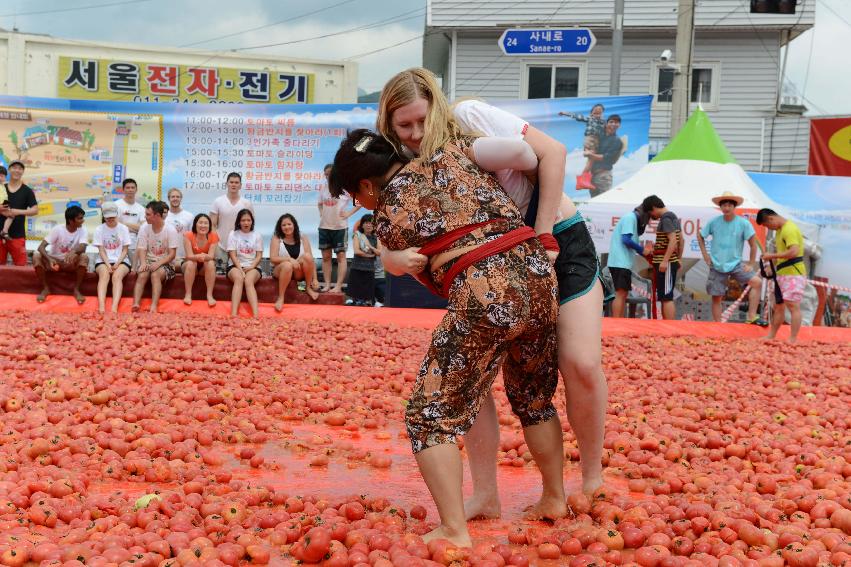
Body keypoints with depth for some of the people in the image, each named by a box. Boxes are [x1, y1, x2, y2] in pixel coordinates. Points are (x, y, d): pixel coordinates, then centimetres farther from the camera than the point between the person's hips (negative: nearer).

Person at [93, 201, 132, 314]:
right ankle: (101, 307, -49)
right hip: (103, 260, 0)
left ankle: (114, 308, -49)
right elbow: (101, 250, -1)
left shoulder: (123, 228, 3)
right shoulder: (99, 229, 3)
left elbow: (125, 250, 2)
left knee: (117, 276, -31)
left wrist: (117, 263, -15)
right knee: (104, 275, -32)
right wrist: (108, 264, -17)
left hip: (121, 260, 0)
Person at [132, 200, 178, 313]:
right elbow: (142, 249, -3)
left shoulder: (170, 230, -9)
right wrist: (143, 263, -23)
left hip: (164, 263, -3)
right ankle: (135, 304, -42)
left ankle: (154, 307, -45)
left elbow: (172, 254, -10)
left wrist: (158, 264, -25)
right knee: (142, 275, -28)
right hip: (148, 261, 3)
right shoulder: (144, 228, 1)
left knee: (155, 275, -33)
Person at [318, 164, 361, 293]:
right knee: (325, 256, 5)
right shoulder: (324, 188, 9)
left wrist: (349, 213, -11)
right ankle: (327, 284, 10)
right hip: (324, 226, 5)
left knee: (341, 256, -3)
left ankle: (338, 286, -3)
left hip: (340, 227, -5)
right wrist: (321, 213, 9)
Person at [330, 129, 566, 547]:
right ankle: (554, 499, 39)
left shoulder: (387, 218, 8)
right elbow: (524, 150, 21)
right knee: (534, 398, 28)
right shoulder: (450, 149, 17)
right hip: (537, 276, 7)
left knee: (430, 415, 6)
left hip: (482, 297, -6)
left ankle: (454, 532, -1)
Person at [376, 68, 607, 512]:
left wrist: (542, 236, -20)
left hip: (559, 240, -4)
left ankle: (593, 481, 8)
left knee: (581, 366, -15)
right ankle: (485, 496, 5)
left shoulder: (469, 117, -15)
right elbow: (390, 255, -9)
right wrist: (400, 259, -35)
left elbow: (553, 152, -18)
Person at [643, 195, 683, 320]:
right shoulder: (673, 217, 18)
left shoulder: (665, 218, -13)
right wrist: (678, 259, 24)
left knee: (666, 298, -10)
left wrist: (665, 261, -25)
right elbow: (681, 240, 21)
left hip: (665, 264, -10)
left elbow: (673, 240, -22)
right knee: (665, 298, 13)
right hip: (672, 262, 10)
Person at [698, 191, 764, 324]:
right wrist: (705, 254, 5)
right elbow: (700, 236, 12)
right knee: (716, 297, 3)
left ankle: (751, 317, -16)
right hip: (716, 265, 1)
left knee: (757, 282, -21)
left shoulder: (743, 223, -8)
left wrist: (751, 264, -6)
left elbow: (753, 244, -3)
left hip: (735, 265, -1)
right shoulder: (714, 222, -3)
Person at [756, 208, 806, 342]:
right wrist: (772, 259, 7)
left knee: (793, 306, -10)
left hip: (793, 273, -10)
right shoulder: (780, 230, 16)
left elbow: (793, 252, -25)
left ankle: (793, 340, -11)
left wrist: (772, 256, -17)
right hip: (783, 274, 10)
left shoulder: (790, 229, -15)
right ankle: (771, 336, 22)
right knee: (778, 306, 15)